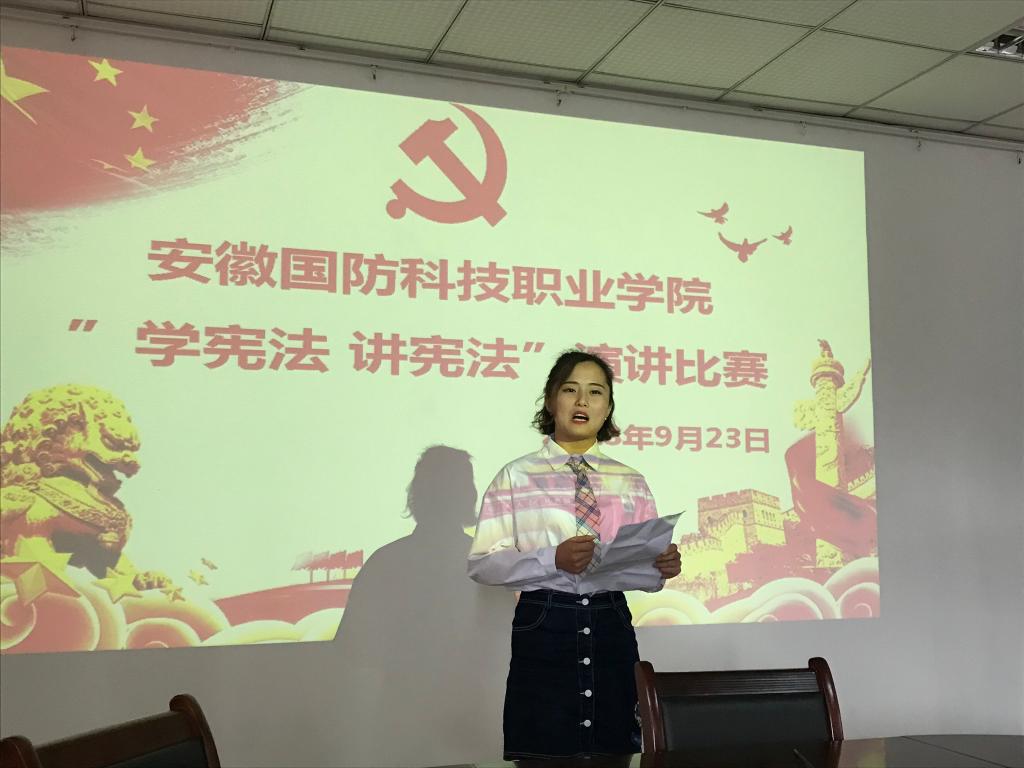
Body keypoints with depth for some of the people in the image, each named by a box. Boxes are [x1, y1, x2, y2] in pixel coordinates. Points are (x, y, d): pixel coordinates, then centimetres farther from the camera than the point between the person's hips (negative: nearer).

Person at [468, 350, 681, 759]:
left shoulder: (631, 483, 11)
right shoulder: (516, 476, 0)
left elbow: (647, 572, 10)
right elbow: (482, 563, -7)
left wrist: (663, 567, -13)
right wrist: (553, 560, -22)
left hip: (612, 630, 3)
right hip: (543, 628, -3)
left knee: (614, 754, 10)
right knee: (545, 756, 3)